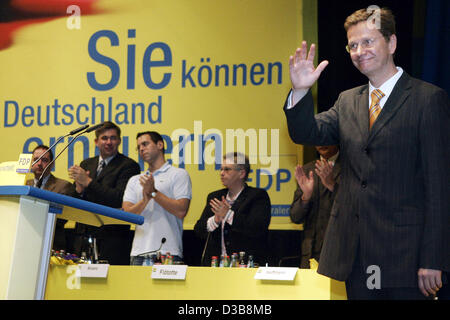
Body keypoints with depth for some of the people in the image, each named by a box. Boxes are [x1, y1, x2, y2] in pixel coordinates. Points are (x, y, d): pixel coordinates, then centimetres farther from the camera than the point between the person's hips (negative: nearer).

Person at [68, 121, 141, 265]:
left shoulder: (129, 166, -2)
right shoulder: (86, 164, 17)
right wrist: (79, 190, -8)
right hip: (85, 236, 5)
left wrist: (88, 183, -14)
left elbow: (119, 199, -15)